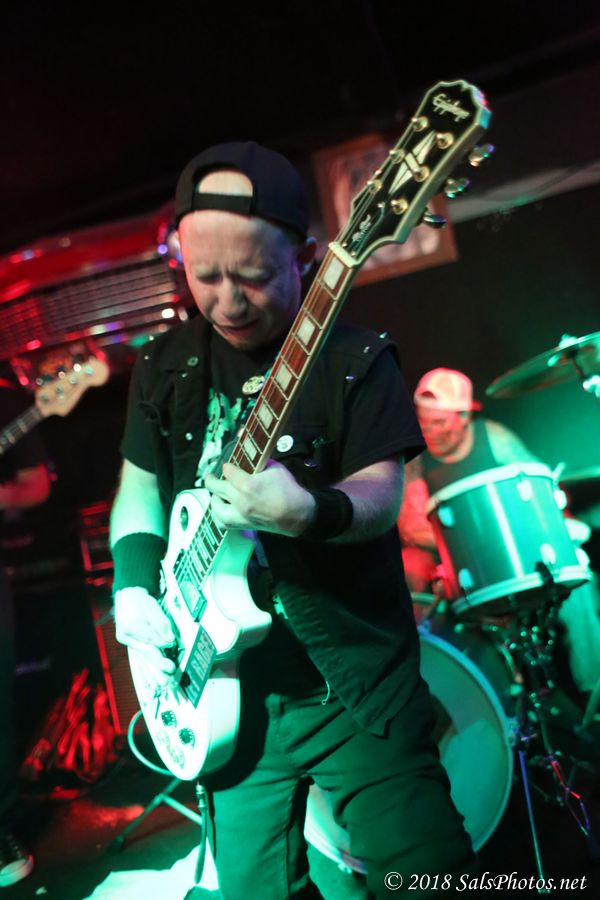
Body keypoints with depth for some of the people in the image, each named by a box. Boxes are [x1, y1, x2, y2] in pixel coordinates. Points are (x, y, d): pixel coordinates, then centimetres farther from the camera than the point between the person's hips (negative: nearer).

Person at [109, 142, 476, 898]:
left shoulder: (352, 358, -8)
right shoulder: (166, 366, 5)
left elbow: (382, 497, -13)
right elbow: (139, 487, 11)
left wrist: (307, 511, -34)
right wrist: (135, 587, -4)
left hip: (353, 674, -3)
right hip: (227, 682, 4)